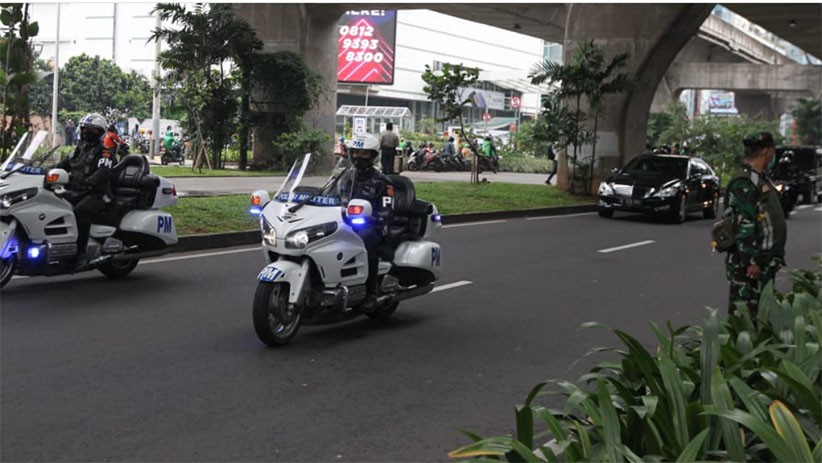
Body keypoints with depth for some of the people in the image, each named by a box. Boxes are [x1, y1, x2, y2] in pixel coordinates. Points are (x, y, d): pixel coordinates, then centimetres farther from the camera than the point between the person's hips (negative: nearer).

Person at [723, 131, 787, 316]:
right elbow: (744, 226, -22)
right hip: (747, 265, -10)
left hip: (765, 263, 10)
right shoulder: (744, 183, -17)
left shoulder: (760, 180, 16)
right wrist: (752, 262, -23)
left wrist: (776, 257, 23)